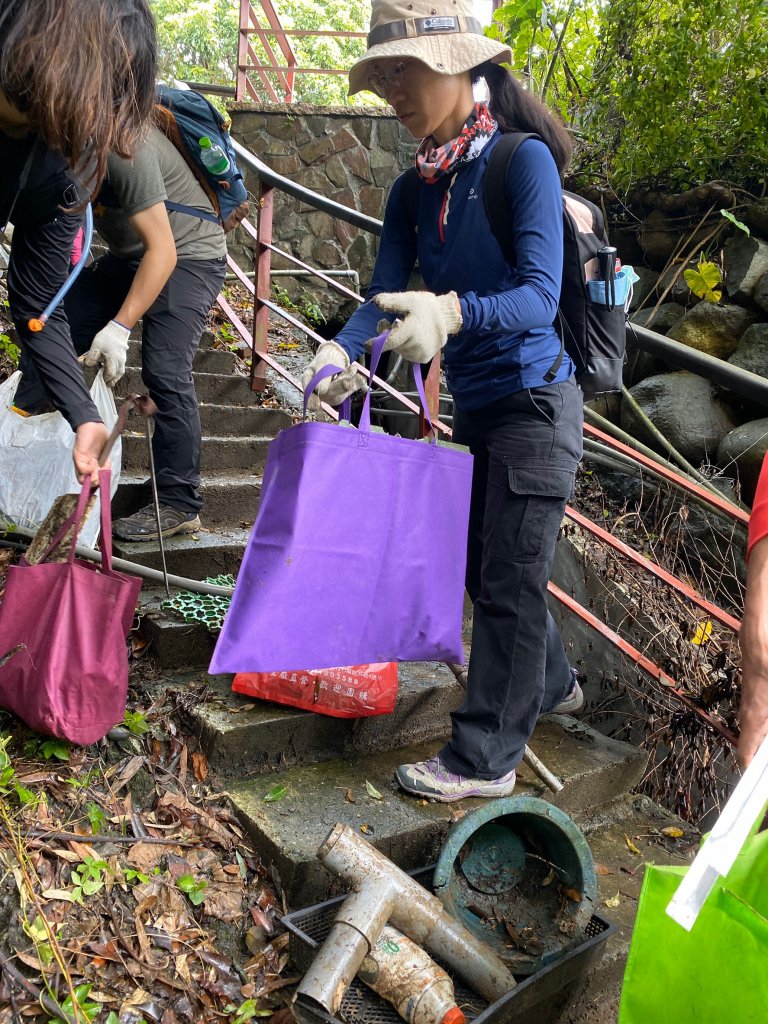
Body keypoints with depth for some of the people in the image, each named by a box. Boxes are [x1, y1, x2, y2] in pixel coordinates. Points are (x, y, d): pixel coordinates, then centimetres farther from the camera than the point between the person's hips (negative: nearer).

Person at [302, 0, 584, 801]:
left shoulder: (524, 161, -13)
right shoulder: (413, 191, 6)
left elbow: (539, 295, -23)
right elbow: (383, 294, -3)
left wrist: (451, 312, -42)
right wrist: (339, 352, -23)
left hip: (533, 402, -7)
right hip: (475, 407, 8)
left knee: (509, 581, -1)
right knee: (485, 567, 18)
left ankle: (485, 758, 13)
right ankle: (550, 685, 43)